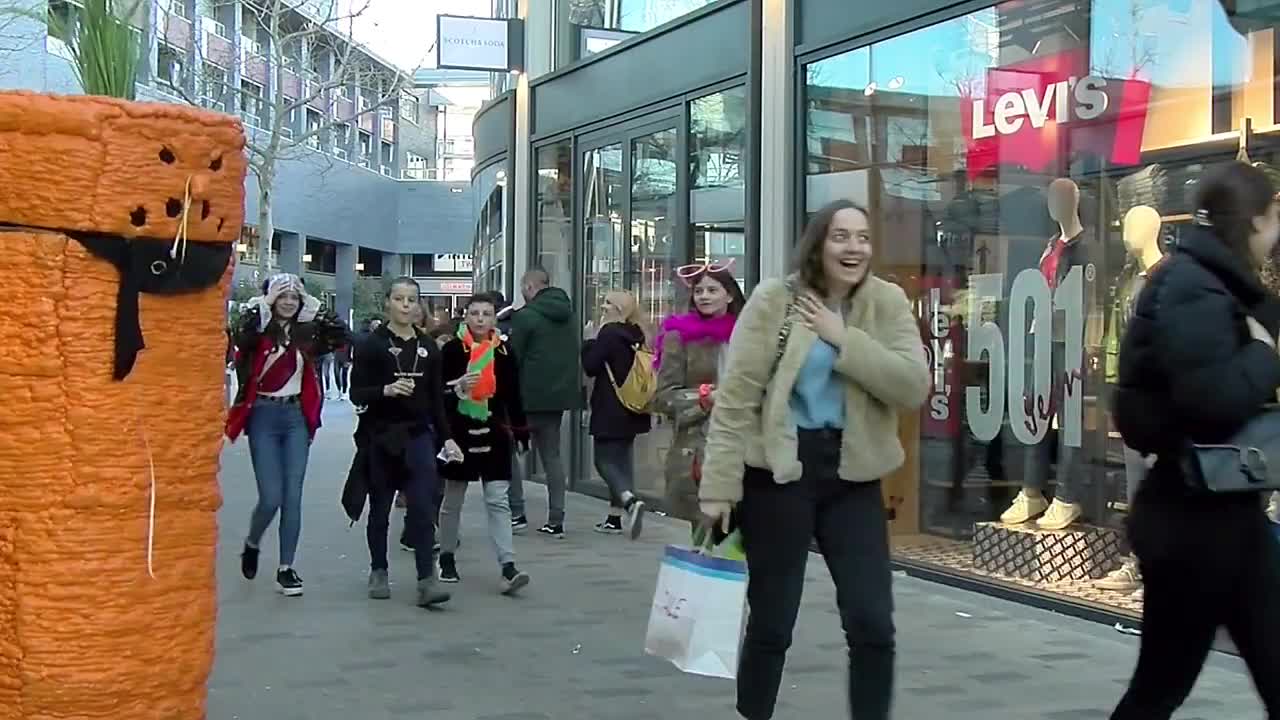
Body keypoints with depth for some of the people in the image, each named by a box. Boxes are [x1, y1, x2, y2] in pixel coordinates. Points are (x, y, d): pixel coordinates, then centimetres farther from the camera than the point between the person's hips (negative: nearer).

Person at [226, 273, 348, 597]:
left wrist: (315, 312, 0)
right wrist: (260, 308, -16)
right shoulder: (259, 331, -5)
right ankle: (251, 544, 26)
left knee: (293, 496, 1)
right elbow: (241, 338, -27)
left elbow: (341, 336, 1)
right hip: (264, 417, -3)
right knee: (271, 497, -6)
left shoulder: (305, 333, 7)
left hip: (296, 417, 4)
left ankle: (286, 568, 9)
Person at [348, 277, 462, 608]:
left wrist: (446, 437, 4)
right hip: (380, 435, -2)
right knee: (380, 508, 9)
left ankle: (426, 580, -12)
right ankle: (379, 572, 26)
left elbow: (437, 398, 11)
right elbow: (356, 394, -6)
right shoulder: (372, 345, -2)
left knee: (423, 507, -10)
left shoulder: (428, 347, 8)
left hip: (418, 434, 2)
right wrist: (386, 390, -24)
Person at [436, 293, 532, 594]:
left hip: (493, 433, 1)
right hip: (459, 431, -1)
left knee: (498, 501, -5)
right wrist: (457, 388, -24)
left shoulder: (504, 352, 3)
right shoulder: (452, 350, -4)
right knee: (453, 499, 12)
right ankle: (447, 558, 29)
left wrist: (521, 432, 7)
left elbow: (513, 396, 8)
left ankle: (508, 568, -13)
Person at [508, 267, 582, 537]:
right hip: (560, 395, 7)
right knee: (552, 455, 11)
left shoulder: (525, 316, -12)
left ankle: (516, 513, 1)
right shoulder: (568, 316, 11)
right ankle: (556, 521, 8)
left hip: (530, 396, -7)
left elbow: (513, 357, -11)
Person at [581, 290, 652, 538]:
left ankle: (631, 501, -25)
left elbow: (590, 367, -14)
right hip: (631, 409, 8)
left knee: (604, 460, -4)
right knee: (622, 460, 12)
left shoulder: (609, 333, -13)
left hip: (610, 410, -8)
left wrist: (589, 340, -1)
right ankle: (615, 517, 14)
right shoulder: (636, 334, 10)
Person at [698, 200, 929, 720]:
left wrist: (845, 339, -16)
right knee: (771, 622, 6)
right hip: (780, 469, -3)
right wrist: (719, 486, -14)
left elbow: (914, 388, -9)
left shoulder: (887, 304, 3)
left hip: (852, 473, 3)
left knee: (873, 624, -2)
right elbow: (735, 397, -9)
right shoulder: (774, 300, -6)